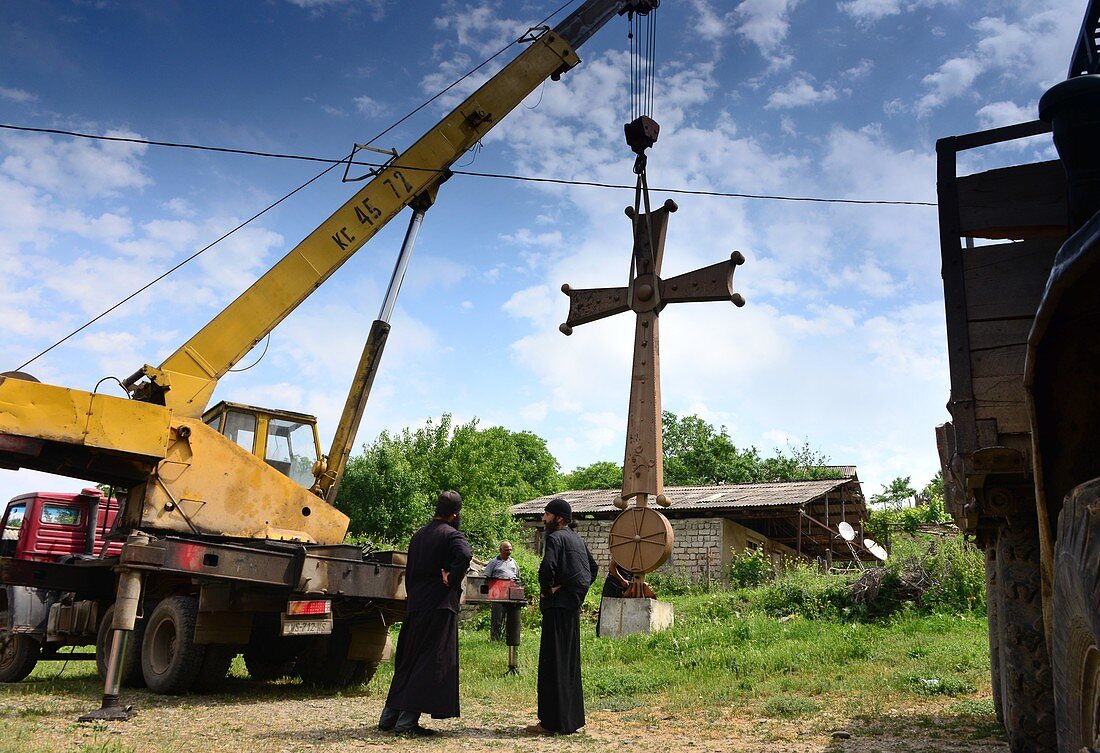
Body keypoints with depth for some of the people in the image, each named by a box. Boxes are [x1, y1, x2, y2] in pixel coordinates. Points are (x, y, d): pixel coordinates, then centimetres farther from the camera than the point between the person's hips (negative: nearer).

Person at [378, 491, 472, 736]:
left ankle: (389, 717, 20)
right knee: (430, 663, -1)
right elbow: (465, 555, -30)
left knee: (406, 661, 16)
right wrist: (452, 578, -16)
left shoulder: (418, 535, 15)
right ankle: (407, 720, -3)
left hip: (414, 607, 7)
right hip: (440, 607, -7)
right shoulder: (451, 534, -8)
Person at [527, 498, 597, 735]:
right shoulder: (576, 538, 14)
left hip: (558, 605, -9)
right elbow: (593, 568, 23)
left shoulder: (555, 537, -12)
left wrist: (547, 590, -12)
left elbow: (547, 567, -28)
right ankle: (572, 718, 20)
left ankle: (552, 722, -2)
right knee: (569, 662, 14)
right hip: (573, 605, 9)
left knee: (552, 662, -5)